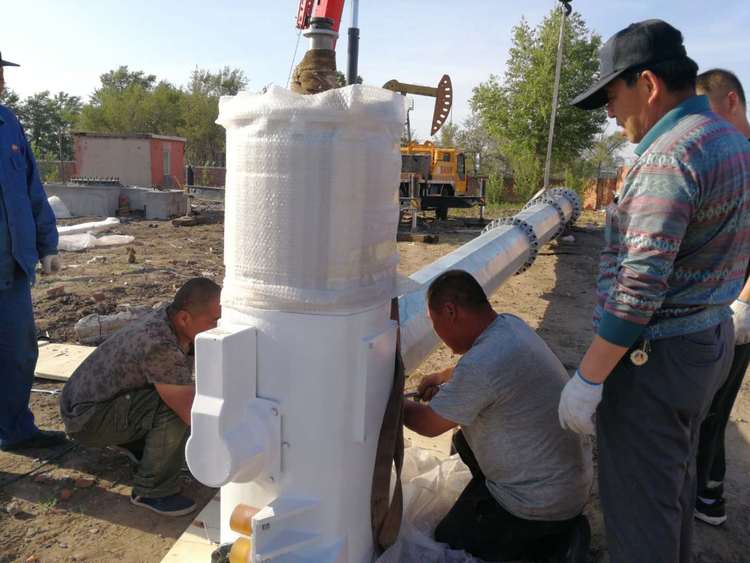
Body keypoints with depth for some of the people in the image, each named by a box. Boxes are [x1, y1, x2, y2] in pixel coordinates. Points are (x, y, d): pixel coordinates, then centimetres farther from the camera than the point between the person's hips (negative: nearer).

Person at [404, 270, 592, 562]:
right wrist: (443, 377, 18)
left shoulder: (481, 365, -32)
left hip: (543, 502, -8)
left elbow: (429, 425, -15)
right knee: (464, 438, 23)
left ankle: (556, 538, 2)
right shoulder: (511, 325, -5)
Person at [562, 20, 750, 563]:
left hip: (656, 354, -10)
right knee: (675, 477, 26)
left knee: (639, 501, 5)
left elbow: (640, 285, -27)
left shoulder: (670, 155, -21)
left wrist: (588, 378, -22)